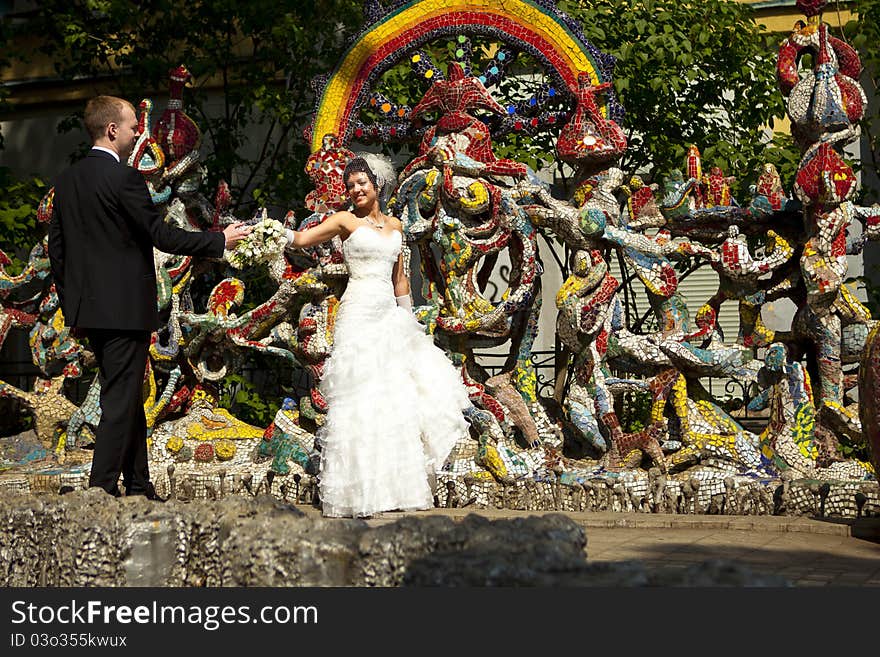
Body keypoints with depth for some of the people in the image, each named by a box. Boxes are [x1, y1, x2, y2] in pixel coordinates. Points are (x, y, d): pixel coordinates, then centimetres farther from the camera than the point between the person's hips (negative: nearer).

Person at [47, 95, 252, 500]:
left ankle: (138, 487, 22)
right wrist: (220, 240, -4)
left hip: (88, 309, 8)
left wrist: (70, 303, 19)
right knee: (120, 400, -2)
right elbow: (163, 236, -14)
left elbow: (56, 246, 13)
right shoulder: (124, 178, -15)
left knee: (127, 396, 16)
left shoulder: (66, 180, 9)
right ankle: (102, 490, -2)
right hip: (125, 309, -8)